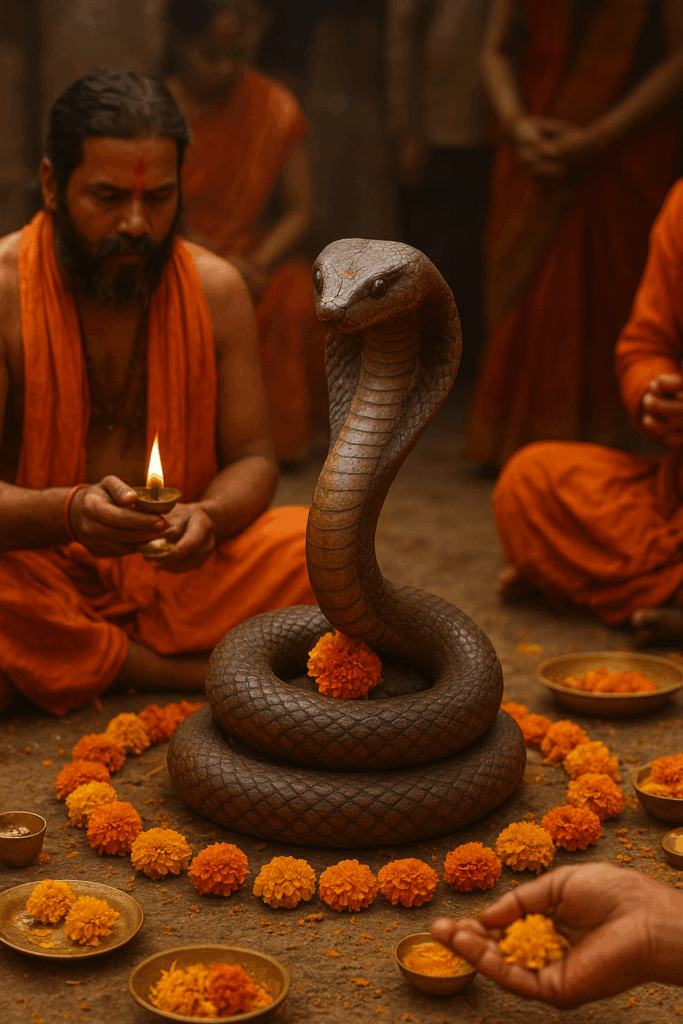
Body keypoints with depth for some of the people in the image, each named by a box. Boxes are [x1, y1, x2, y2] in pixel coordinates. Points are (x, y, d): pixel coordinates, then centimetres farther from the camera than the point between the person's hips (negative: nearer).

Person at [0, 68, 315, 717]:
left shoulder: (215, 289, 0)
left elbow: (251, 457, 4)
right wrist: (69, 512, -37)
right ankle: (179, 670, -17)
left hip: (177, 566, 3)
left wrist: (208, 516, -21)